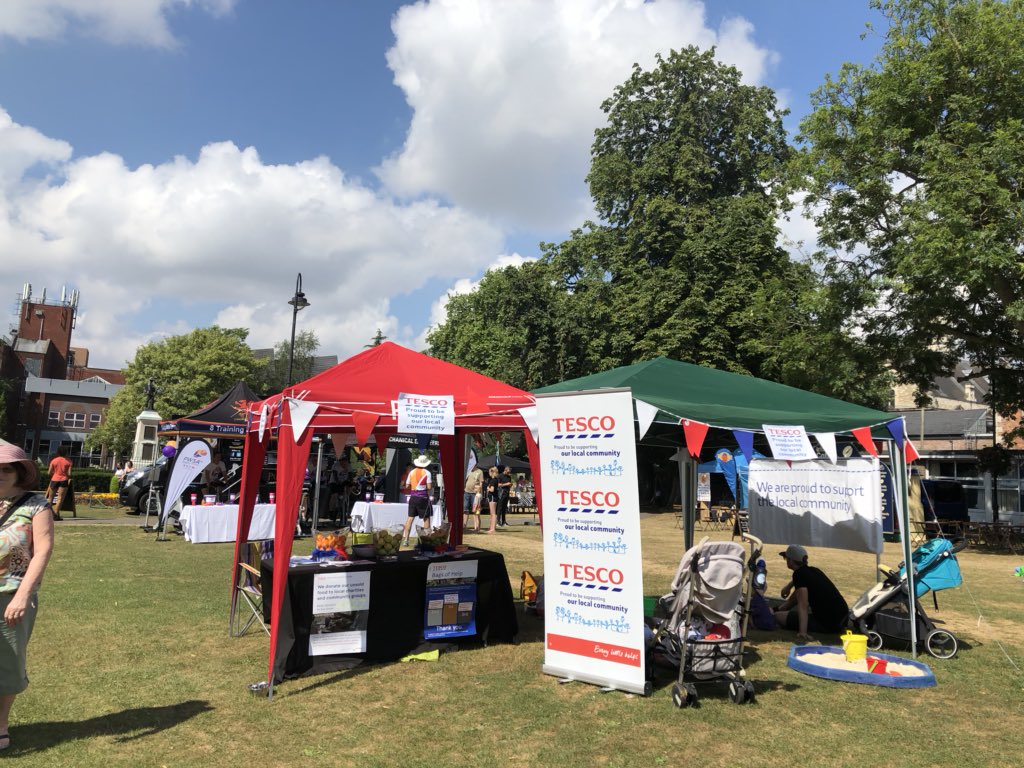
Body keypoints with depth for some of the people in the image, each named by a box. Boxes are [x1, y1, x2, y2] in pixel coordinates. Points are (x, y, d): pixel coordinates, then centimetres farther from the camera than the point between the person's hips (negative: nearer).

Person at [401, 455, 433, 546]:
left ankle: (405, 539, 2)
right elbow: (429, 487, -10)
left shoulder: (412, 472, 7)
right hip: (423, 497, -4)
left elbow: (407, 486, 9)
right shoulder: (427, 472, -5)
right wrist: (432, 486, 12)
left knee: (410, 518, 6)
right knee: (426, 518, 7)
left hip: (413, 497, 4)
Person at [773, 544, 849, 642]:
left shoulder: (799, 574, -17)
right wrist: (777, 609, 30)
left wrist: (802, 633, -34)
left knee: (778, 616, -6)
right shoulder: (813, 570, 10)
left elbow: (803, 605, -27)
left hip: (829, 625, -9)